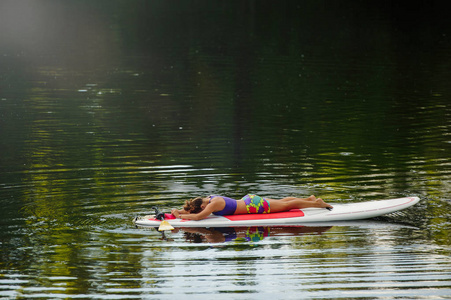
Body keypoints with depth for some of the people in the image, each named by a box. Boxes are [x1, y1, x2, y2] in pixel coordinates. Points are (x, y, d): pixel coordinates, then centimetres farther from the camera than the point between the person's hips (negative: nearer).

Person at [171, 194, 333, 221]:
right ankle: (309, 199, 35)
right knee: (282, 203, 22)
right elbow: (189, 210, 9)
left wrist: (180, 216, -30)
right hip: (248, 200, 8)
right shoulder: (208, 200, -2)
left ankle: (317, 203, 15)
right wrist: (178, 211, -9)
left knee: (286, 205, 5)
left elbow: (199, 216, -39)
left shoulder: (215, 203, -27)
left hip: (253, 205, -8)